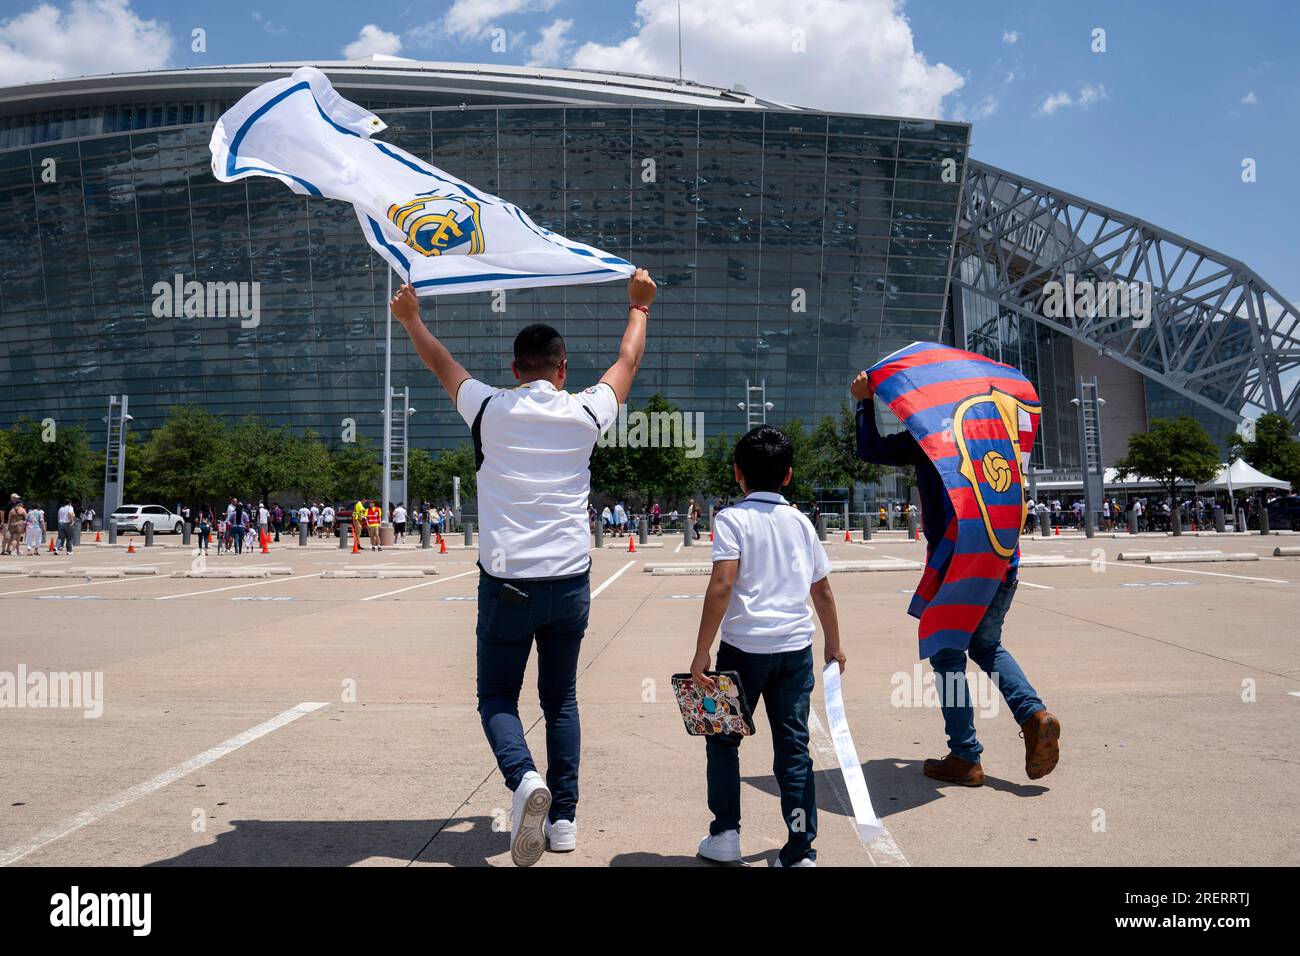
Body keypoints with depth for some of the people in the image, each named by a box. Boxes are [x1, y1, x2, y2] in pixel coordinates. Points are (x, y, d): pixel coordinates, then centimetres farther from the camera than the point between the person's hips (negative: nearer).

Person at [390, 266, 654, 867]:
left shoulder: (490, 410, -1)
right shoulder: (584, 413, 1)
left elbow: (443, 365, 18)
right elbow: (627, 362, 20)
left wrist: (411, 319, 37)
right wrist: (638, 307, 37)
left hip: (506, 585, -2)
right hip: (569, 584, 2)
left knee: (497, 697, 11)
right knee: (561, 700, 16)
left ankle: (524, 777, -16)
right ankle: (564, 818, 18)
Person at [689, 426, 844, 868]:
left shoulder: (732, 518, -5)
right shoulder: (800, 522, 9)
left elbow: (721, 585, -17)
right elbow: (822, 590, 14)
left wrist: (701, 655, -14)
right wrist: (833, 645, 27)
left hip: (744, 647, -3)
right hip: (796, 648, 4)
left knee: (723, 738, 16)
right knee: (794, 747, 9)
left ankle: (725, 834, 22)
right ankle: (800, 852, 13)